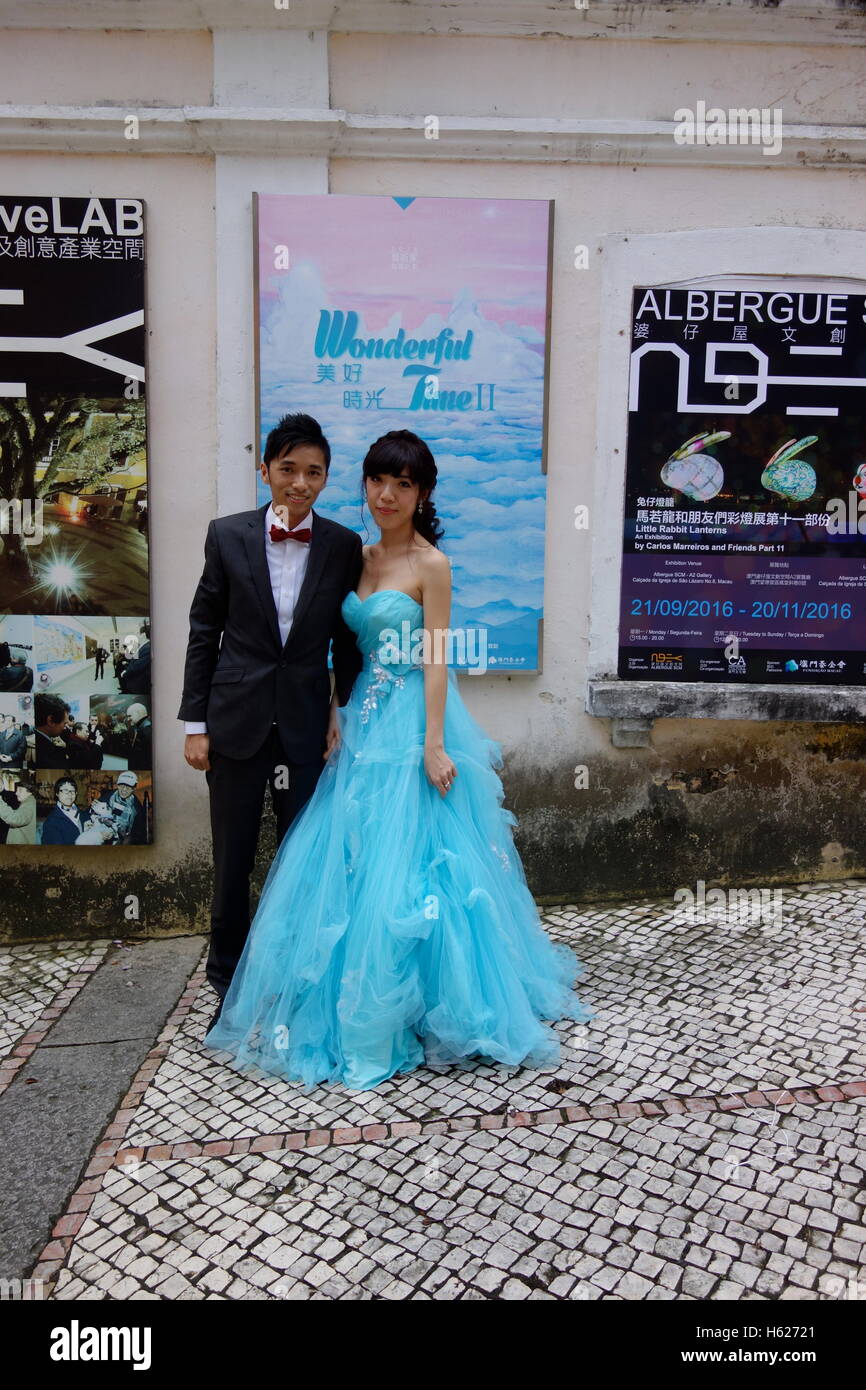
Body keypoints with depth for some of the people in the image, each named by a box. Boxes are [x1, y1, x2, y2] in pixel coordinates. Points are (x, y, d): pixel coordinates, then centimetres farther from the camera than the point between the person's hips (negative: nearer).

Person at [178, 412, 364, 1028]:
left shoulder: (344, 546, 1)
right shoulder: (227, 535, 0)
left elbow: (348, 639, 6)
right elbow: (204, 631, 2)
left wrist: (345, 715, 1)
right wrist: (195, 721, -1)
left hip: (307, 725, 1)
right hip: (236, 722, 0)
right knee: (232, 860, 10)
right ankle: (228, 983, 28)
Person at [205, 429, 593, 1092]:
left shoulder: (431, 564, -8)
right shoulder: (363, 557, 11)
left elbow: (436, 661, -13)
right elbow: (356, 649, 14)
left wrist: (434, 746, -18)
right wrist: (344, 720, 11)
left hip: (412, 723, -7)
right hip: (367, 721, 7)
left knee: (405, 866, -2)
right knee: (354, 860, 11)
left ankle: (411, 1011, 16)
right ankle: (358, 1008, 27)